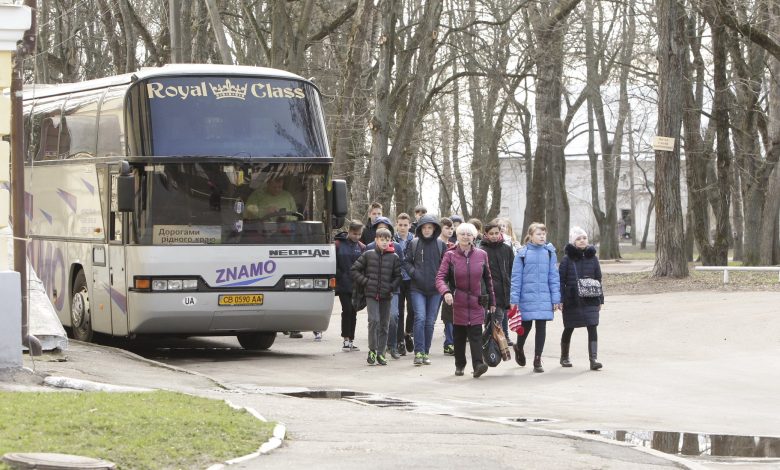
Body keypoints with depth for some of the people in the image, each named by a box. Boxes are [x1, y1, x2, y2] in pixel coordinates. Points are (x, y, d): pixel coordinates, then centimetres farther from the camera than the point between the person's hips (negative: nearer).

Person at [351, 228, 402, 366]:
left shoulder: (394, 257, 3)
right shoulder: (368, 255, 2)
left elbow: (398, 276, 8)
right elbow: (355, 270, 5)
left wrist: (391, 287, -7)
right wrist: (365, 282, -3)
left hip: (386, 296, 2)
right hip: (371, 294, -2)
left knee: (384, 324, 5)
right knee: (374, 320, -16)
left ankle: (380, 353, 13)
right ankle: (372, 350, -6)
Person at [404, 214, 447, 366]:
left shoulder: (441, 245, 4)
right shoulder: (413, 244, 2)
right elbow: (406, 261, 7)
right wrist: (414, 273, -9)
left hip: (435, 290, 2)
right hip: (417, 289, -2)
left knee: (430, 322, 6)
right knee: (420, 318, -15)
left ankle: (426, 353, 16)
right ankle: (419, 352, -14)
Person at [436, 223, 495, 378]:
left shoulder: (481, 255, 5)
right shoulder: (450, 256, 0)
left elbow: (488, 279, 12)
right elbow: (440, 277, -8)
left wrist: (491, 301, 14)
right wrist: (445, 292, -28)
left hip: (477, 302, 0)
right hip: (458, 302, 0)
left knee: (475, 334, -12)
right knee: (459, 335, 8)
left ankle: (478, 365, -21)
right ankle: (459, 364, 23)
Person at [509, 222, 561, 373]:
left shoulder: (549, 253, 4)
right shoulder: (522, 253, -2)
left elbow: (553, 276, 6)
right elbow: (516, 277, -1)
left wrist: (556, 298, 2)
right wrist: (514, 299, -4)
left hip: (544, 297, 2)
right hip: (527, 297, -2)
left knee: (541, 327, 2)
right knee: (526, 326, 9)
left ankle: (537, 360, 11)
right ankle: (519, 348, 39)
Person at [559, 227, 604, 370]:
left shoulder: (592, 257, 6)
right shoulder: (567, 259, -2)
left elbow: (598, 280, 11)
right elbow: (561, 280, -2)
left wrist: (600, 300, 9)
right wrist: (560, 300, -8)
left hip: (590, 300, 1)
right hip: (572, 300, -1)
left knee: (592, 328, -11)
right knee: (569, 328, 12)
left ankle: (593, 358, -14)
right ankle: (564, 357, 30)